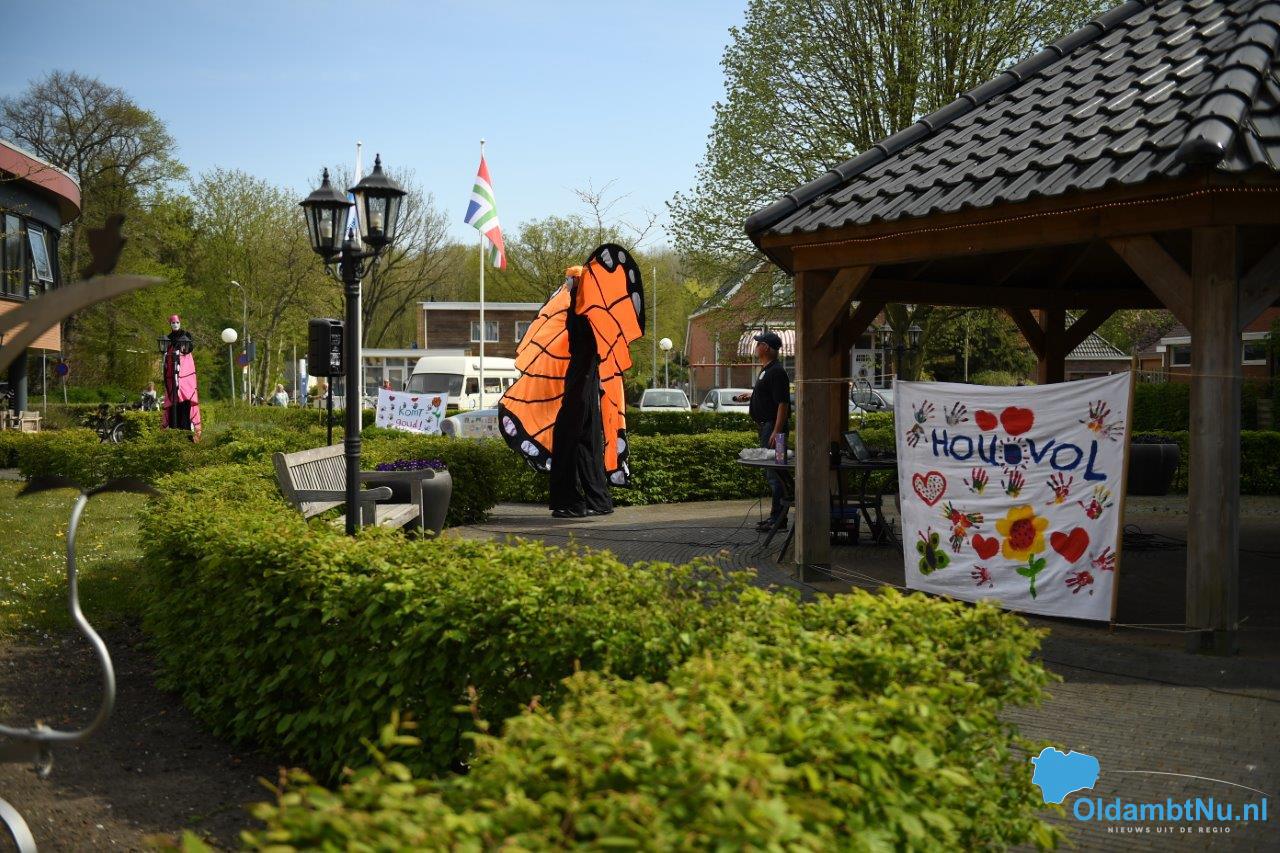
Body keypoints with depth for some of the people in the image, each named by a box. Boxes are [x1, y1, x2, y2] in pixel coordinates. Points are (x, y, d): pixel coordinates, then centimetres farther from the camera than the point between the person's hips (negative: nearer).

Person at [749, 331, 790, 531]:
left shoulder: (776, 372, -16)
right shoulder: (765, 370, 16)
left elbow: (783, 404, -22)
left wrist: (776, 432, -26)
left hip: (773, 427, -11)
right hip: (765, 426, 11)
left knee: (775, 474, -9)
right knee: (770, 474, 14)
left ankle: (778, 518, -7)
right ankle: (777, 516, 19)